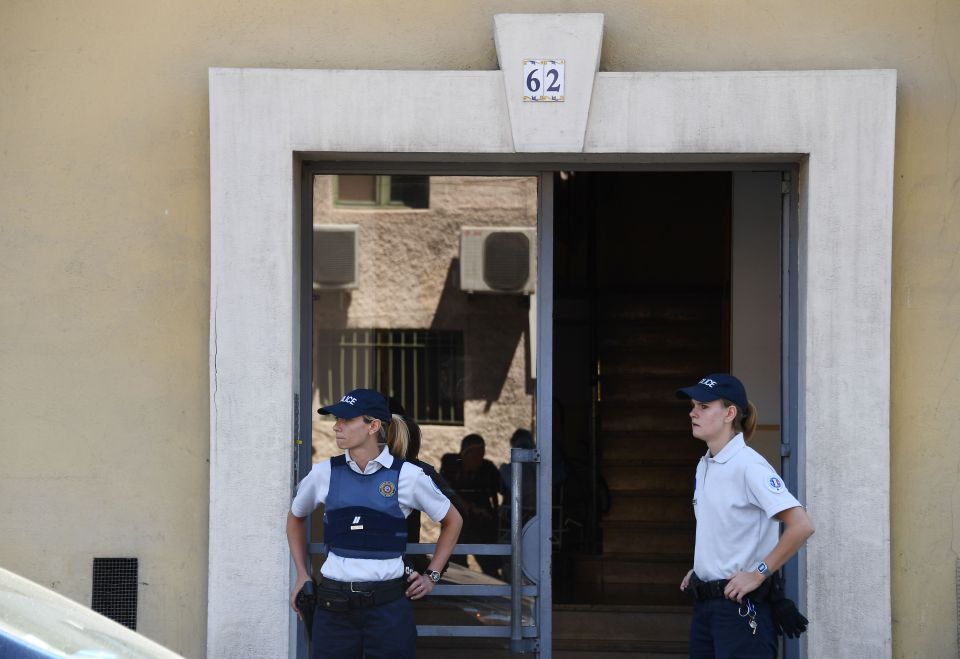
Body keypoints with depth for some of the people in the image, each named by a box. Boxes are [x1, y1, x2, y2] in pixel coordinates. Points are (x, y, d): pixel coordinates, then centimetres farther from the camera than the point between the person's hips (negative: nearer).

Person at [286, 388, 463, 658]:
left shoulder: (408, 476, -2)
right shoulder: (325, 473, 4)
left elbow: (452, 521, 14)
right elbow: (296, 517, 25)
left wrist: (432, 575, 9)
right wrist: (302, 574, 18)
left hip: (388, 605, -2)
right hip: (333, 605, 2)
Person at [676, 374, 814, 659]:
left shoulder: (747, 466, -15)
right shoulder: (704, 466, 12)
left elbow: (801, 526, -23)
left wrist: (759, 574, -18)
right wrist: (700, 569, 14)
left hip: (741, 604, -9)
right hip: (706, 602, 9)